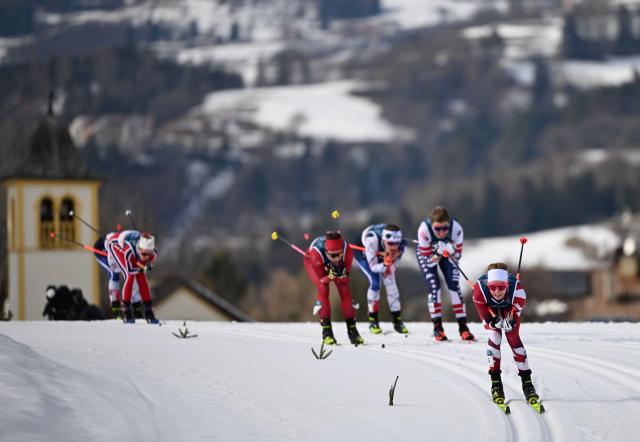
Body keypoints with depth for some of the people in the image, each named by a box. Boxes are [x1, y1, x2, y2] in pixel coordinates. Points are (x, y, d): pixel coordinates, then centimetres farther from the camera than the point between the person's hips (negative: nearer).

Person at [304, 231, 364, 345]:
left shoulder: (347, 250, -37)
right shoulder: (316, 253, -43)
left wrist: (342, 274, -44)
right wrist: (330, 276, -49)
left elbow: (345, 276, -22)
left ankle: (352, 329, -1)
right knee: (323, 289, -21)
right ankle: (326, 330, -14)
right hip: (311, 261, -2)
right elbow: (322, 279, -28)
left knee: (345, 290, -10)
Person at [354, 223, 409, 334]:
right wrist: (386, 263, -53)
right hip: (363, 252, -4)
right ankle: (373, 321, -4)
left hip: (383, 254, 4)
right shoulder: (372, 240, -45)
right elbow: (373, 267, -35)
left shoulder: (400, 242, -35)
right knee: (375, 281, -18)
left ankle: (397, 321, 2)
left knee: (390, 281, -9)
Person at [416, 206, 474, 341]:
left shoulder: (456, 229, -36)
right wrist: (437, 253, -47)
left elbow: (457, 256, -21)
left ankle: (463, 327, -5)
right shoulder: (424, 230, -39)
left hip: (448, 253, 2)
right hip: (426, 254, -1)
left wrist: (451, 251, -42)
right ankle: (437, 327, -4)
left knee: (454, 285, -10)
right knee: (434, 287, -15)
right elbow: (428, 261, -28)